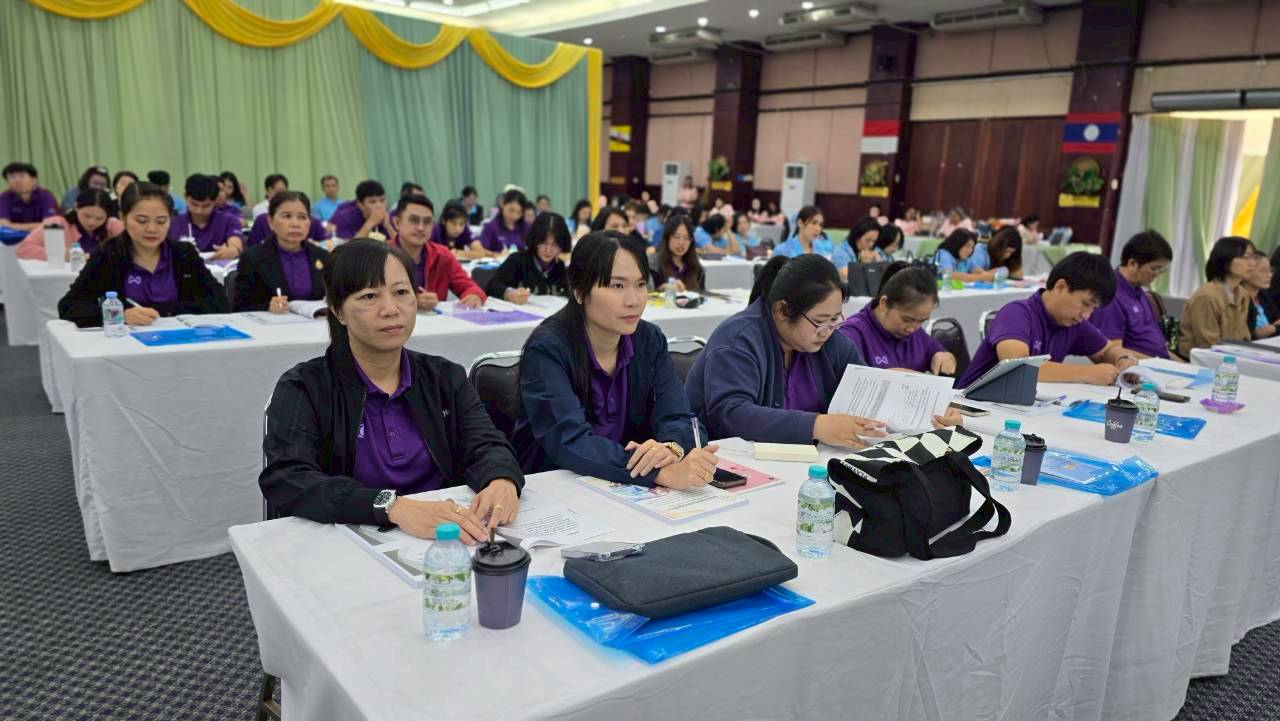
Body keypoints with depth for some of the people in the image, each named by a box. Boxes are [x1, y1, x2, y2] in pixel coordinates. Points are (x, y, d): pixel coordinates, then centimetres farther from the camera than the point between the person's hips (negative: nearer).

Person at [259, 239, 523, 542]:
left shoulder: (445, 377, 8)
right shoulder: (303, 387, -3)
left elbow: (485, 446, -3)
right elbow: (284, 481, -18)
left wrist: (502, 480, -28)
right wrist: (393, 507, -33)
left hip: (447, 544, 4)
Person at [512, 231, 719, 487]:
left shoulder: (650, 340, 0)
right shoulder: (547, 349, -15)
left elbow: (677, 419, -7)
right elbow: (569, 441, -26)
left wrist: (670, 449, -29)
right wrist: (663, 472, -37)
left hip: (624, 489, 4)